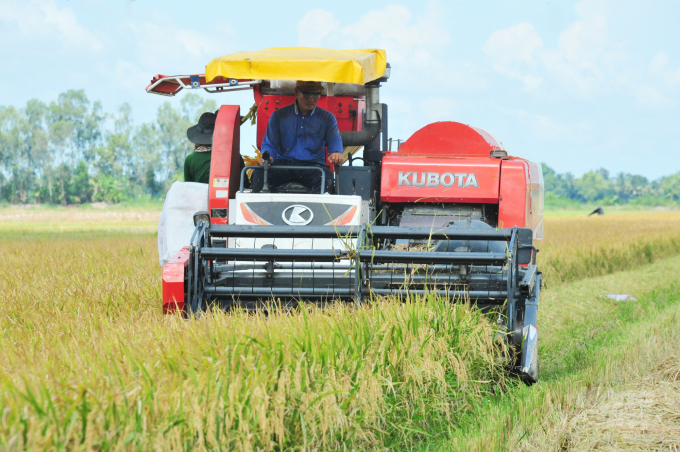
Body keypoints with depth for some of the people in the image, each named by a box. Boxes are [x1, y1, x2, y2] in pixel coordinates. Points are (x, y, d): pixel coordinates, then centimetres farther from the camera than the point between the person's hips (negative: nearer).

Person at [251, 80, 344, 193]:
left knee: (325, 178, -38)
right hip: (283, 164, 1)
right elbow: (269, 144, 12)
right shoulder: (279, 115, 15)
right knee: (259, 174, -31)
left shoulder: (327, 118, 15)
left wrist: (336, 152, -25)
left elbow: (334, 140, 2)